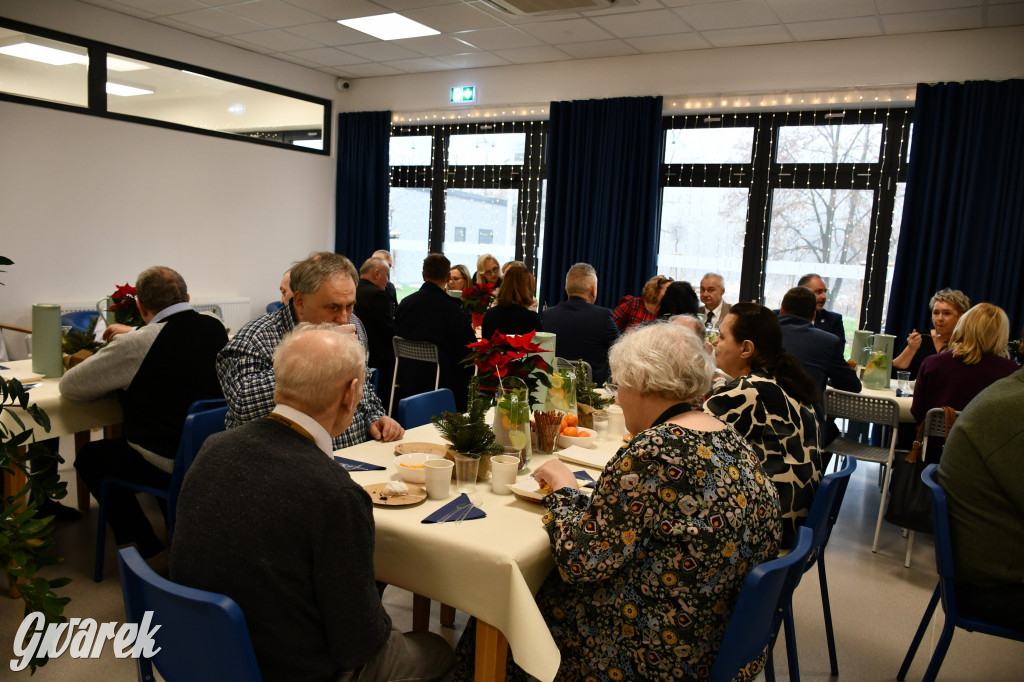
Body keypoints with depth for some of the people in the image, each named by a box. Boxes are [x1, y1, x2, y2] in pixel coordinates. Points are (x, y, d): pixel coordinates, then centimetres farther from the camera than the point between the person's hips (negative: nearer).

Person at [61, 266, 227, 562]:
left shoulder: (137, 344, -19)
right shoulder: (215, 328, -1)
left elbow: (68, 386, -7)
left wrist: (116, 380, 10)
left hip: (167, 465, -7)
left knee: (89, 457, 18)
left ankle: (151, 553, 15)